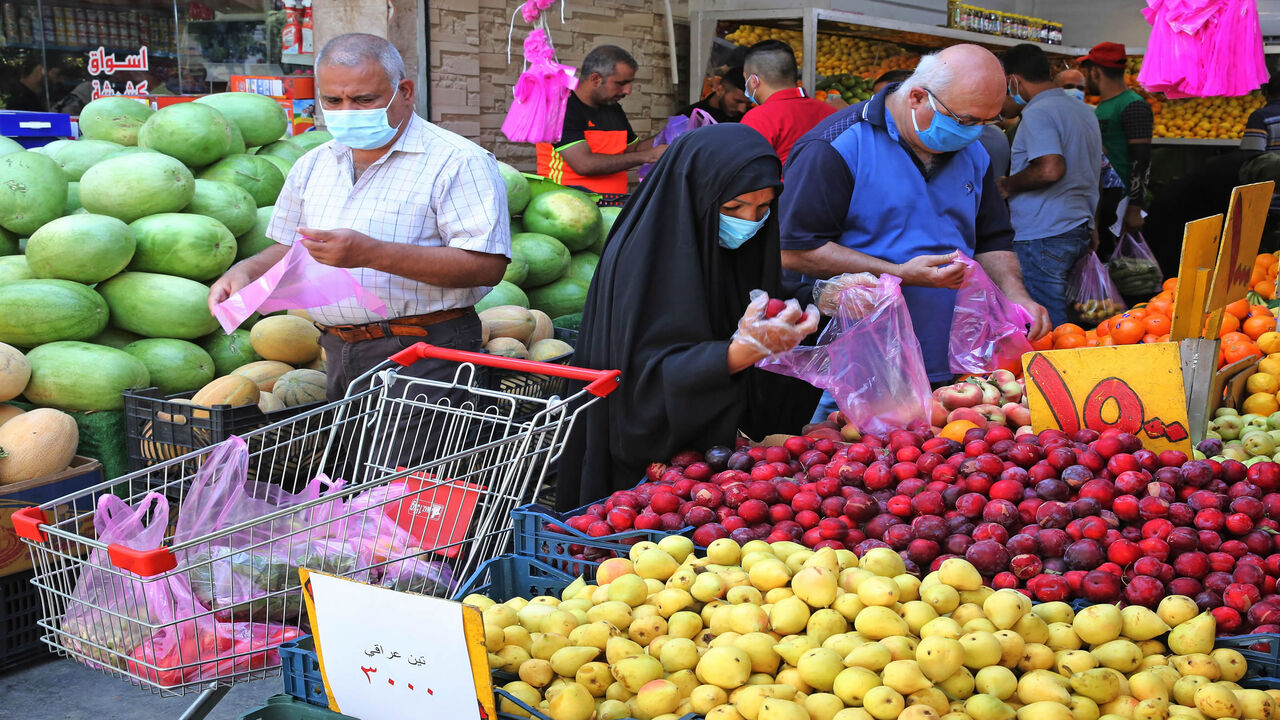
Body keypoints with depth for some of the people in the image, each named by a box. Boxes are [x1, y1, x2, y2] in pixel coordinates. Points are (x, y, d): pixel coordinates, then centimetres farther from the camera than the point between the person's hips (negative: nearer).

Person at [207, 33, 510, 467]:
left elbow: (487, 265, -20)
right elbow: (288, 248, 27)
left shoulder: (458, 162, -9)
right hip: (338, 355, 7)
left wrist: (371, 253, -24)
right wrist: (247, 271, 3)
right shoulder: (312, 166, 16)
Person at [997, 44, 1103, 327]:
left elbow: (1051, 169, -26)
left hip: (1044, 235, -10)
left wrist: (1008, 185, -12)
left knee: (1047, 328, -6)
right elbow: (1099, 168, 25)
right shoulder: (1084, 110, 18)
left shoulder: (1038, 113, -13)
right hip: (1080, 227, 10)